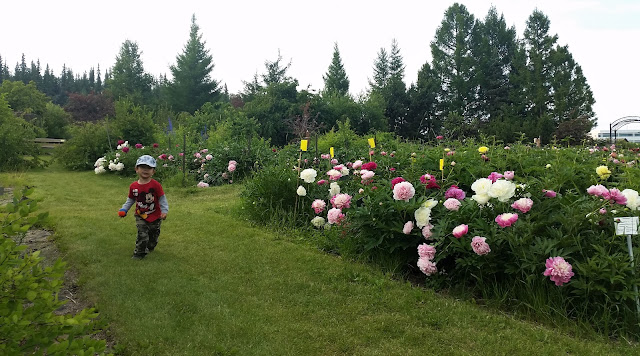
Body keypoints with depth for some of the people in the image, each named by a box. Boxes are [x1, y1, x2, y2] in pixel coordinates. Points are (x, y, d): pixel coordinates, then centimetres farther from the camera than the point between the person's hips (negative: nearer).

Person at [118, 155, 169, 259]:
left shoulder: (155, 185, -16)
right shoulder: (133, 186, -6)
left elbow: (162, 199, -11)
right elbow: (130, 200, 8)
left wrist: (164, 211, -19)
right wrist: (124, 209, -2)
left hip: (155, 216, 0)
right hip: (141, 216, 1)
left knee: (153, 234, 16)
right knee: (142, 234, -11)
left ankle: (149, 248, 41)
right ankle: (139, 253, 3)